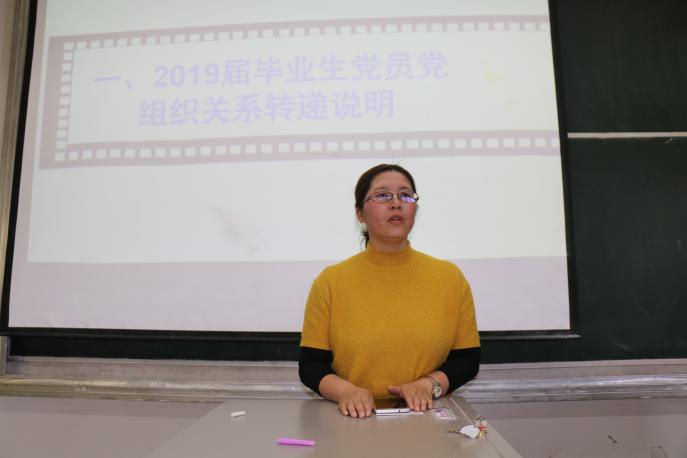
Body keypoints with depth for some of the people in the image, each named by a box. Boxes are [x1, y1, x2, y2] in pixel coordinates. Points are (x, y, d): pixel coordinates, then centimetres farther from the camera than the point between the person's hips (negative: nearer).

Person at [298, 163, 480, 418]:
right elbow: (310, 366, 0)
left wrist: (429, 384, -11)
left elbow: (467, 360, 6)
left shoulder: (450, 277, 1)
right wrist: (345, 390, -17)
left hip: (427, 418, 1)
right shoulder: (330, 281, -1)